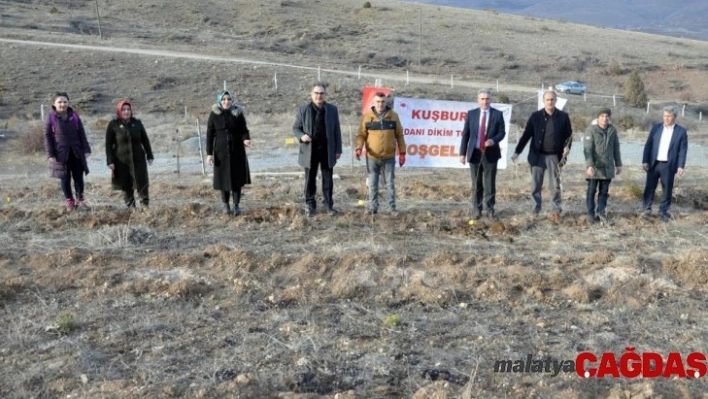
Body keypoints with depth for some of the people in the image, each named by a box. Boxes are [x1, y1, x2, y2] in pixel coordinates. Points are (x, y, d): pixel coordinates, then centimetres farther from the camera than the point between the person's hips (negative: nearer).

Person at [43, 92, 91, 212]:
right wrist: (50, 154, -9)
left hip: (76, 152, 2)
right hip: (61, 153, -2)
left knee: (78, 176, 8)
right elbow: (47, 136, -4)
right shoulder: (51, 118, -7)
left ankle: (80, 199, 24)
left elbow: (81, 133, 4)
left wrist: (86, 149, 1)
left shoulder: (74, 116, 1)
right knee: (65, 178, 7)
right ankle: (69, 201, 20)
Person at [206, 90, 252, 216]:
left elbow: (244, 130, -1)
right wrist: (209, 153, -7)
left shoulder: (238, 113, -2)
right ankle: (226, 205, 21)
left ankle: (236, 205, 11)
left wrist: (246, 139, -24)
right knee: (223, 178, 5)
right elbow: (209, 135, -2)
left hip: (237, 150, 0)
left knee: (237, 177, 1)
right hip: (221, 151, 0)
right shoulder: (214, 115, -3)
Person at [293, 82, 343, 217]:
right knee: (310, 180, 7)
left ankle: (329, 205, 15)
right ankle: (310, 205, 18)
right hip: (310, 151, 0)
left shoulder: (332, 110, 3)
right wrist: (301, 136, -18)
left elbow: (336, 131, 5)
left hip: (327, 151, 1)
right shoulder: (303, 109, -1)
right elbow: (295, 128, 4)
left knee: (328, 180, 6)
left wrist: (338, 149, 2)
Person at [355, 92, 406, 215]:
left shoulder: (393, 115, 3)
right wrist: (359, 148, -15)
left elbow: (399, 135, 6)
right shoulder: (367, 116, 1)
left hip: (389, 157, 0)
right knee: (373, 184, 6)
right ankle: (373, 208, 13)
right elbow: (361, 134, 1)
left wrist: (402, 152, 3)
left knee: (390, 183, 7)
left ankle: (392, 208, 14)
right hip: (372, 157, 0)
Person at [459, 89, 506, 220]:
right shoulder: (471, 114, 5)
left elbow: (502, 132, 1)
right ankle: (477, 209, 17)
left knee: (490, 183, 2)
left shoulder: (498, 114, 2)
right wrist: (463, 153, -2)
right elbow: (465, 134, 3)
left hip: (490, 154, -1)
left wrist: (493, 140, -20)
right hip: (475, 153, 1)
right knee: (476, 184, 8)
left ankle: (490, 209, 11)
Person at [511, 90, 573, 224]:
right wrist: (517, 151, -5)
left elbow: (569, 134, 6)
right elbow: (526, 134, -1)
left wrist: (567, 147, -13)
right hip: (537, 155, 0)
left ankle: (556, 211, 15)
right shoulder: (535, 116, 0)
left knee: (556, 185, 6)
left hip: (554, 156, 0)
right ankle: (536, 209, 17)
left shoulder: (563, 116, 1)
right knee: (536, 184, 6)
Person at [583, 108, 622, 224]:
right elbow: (587, 149, -14)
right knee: (592, 191, 4)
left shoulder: (613, 130, 6)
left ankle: (601, 211, 17)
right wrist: (589, 165, -23)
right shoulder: (591, 130, -8)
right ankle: (591, 213, 12)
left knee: (604, 191, 8)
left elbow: (616, 148, 13)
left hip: (608, 167, 4)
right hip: (594, 166, -4)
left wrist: (618, 164, 14)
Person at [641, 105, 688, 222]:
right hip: (654, 163, 2)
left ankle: (663, 212, 16)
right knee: (649, 187, 6)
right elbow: (648, 145, 3)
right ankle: (647, 209, 17)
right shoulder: (656, 127, 4)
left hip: (669, 165, -1)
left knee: (667, 189, 6)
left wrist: (681, 166, -10)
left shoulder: (681, 131, -2)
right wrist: (645, 161, -3)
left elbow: (683, 150, -3)